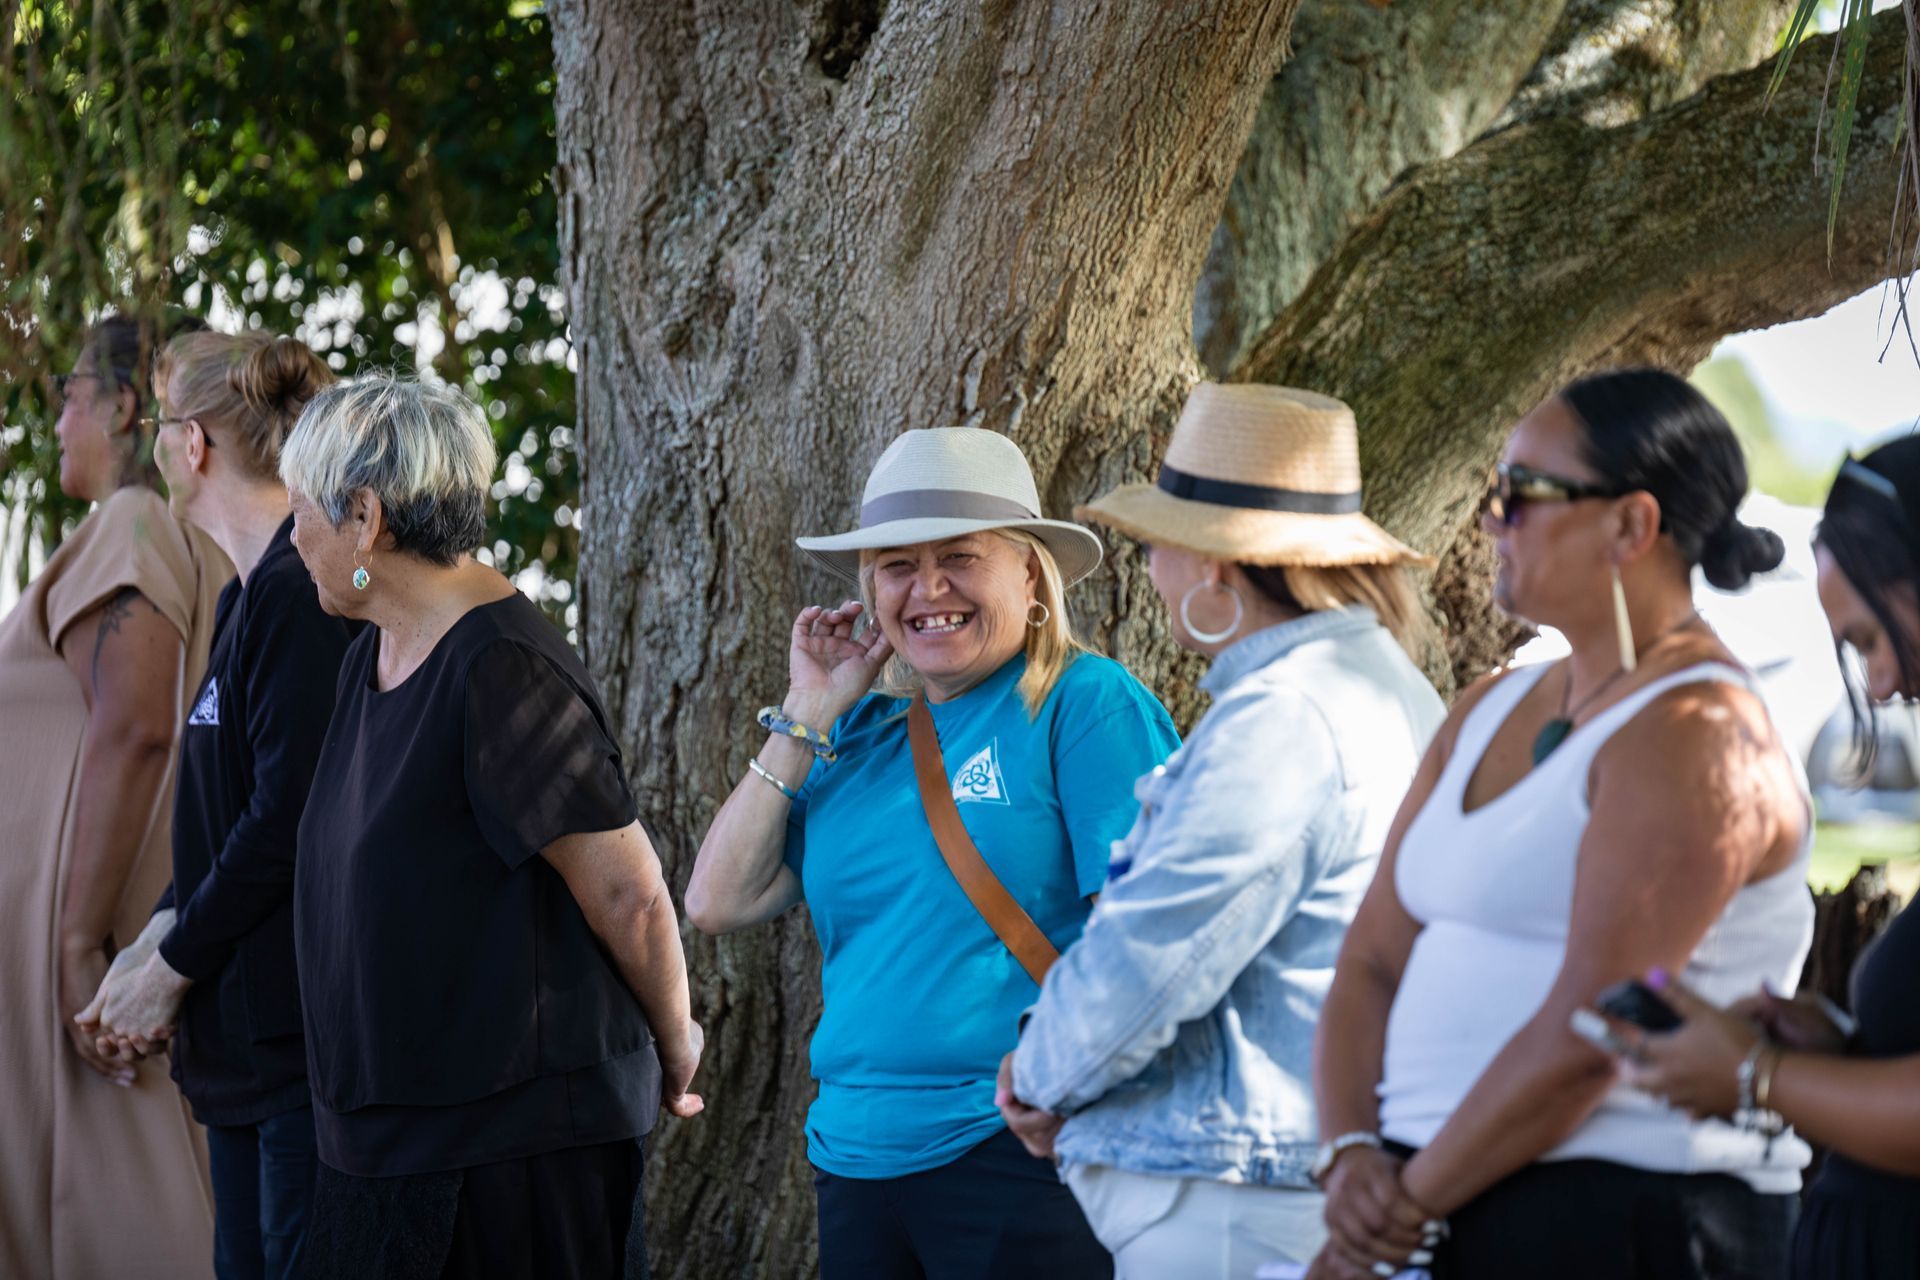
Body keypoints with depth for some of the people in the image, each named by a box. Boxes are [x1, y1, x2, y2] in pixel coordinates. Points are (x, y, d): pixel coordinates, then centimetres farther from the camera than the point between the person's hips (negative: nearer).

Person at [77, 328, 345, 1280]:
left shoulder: (300, 596, -15)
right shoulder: (249, 596, 16)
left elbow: (288, 819, -20)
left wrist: (173, 968, -10)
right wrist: (157, 941, 5)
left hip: (305, 1035, -10)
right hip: (249, 1039, 10)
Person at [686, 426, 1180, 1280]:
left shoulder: (1088, 706, -4)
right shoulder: (860, 736, 13)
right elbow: (718, 904, 8)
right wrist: (808, 718, 4)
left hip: (1020, 1154, -6)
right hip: (858, 1161, 6)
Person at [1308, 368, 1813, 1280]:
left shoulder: (1697, 735, -12)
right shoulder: (1488, 713, 15)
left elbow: (1589, 1032, -18)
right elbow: (1372, 961, 11)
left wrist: (1408, 1205, -13)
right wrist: (1353, 1155, -5)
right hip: (1439, 1204, 7)